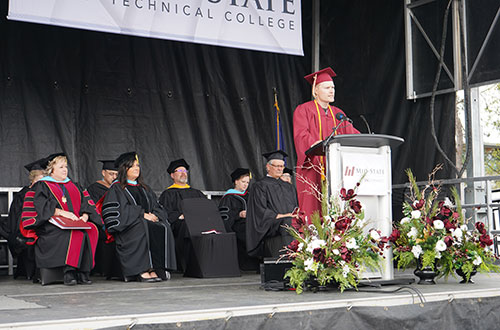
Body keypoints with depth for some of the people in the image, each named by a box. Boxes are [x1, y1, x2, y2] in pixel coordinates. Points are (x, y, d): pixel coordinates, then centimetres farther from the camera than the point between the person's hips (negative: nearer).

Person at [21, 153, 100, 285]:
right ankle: (69, 272, -36)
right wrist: (62, 213, -20)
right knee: (76, 233, -36)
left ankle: (83, 271, -29)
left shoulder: (73, 185, 27)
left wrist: (85, 216, -7)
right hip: (51, 226, -5)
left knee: (92, 229, -29)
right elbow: (42, 207, -7)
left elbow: (86, 202, 15)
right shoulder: (41, 186, 11)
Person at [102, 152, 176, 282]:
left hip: (148, 222, 5)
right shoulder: (116, 188, 6)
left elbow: (157, 207, 19)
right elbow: (121, 210, -9)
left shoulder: (144, 188, 25)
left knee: (164, 228, -25)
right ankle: (142, 271, -38)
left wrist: (155, 216, -5)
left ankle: (155, 268, -29)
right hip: (127, 226, -5)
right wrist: (142, 215, -16)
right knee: (143, 230, -36)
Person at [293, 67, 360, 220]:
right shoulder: (303, 110, 3)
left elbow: (351, 133, 13)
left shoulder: (337, 113, 20)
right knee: (313, 207, -11)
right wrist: (317, 144, -29)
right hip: (313, 169, -5)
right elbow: (301, 135, -11)